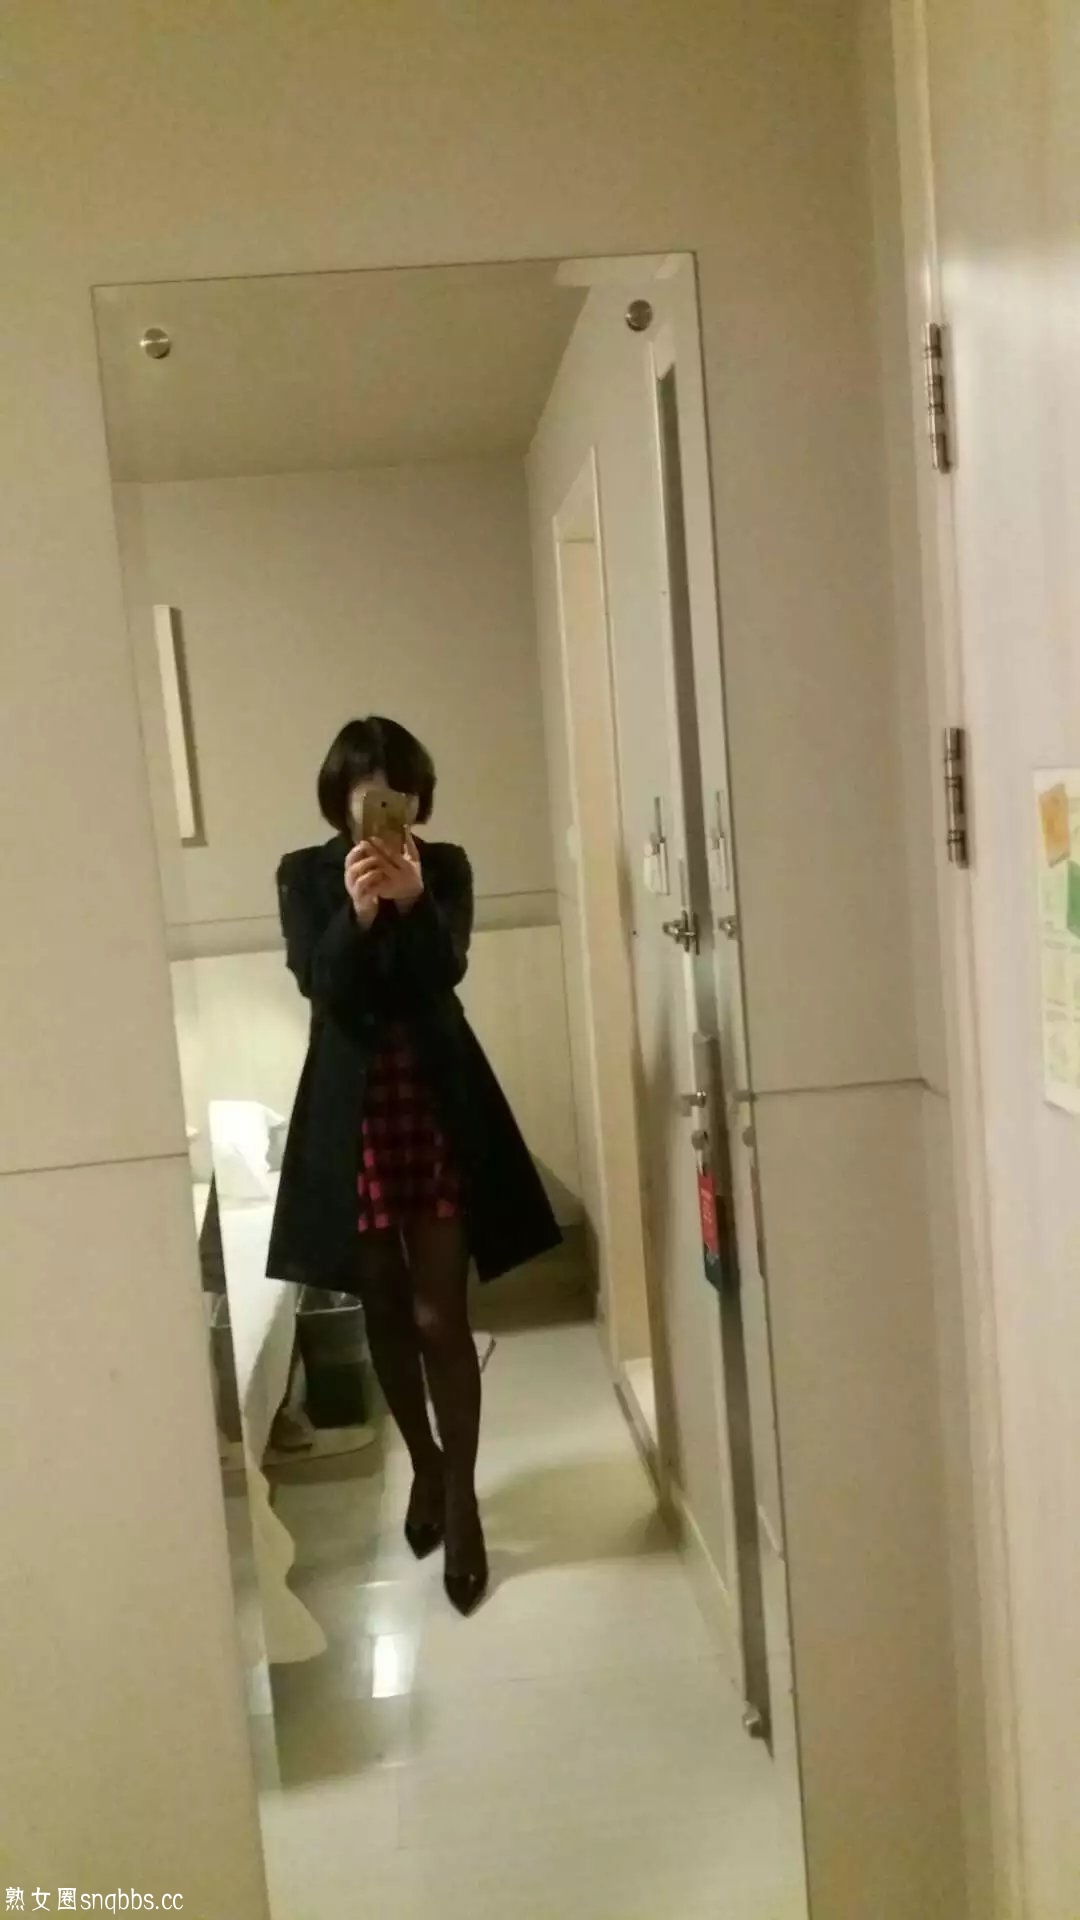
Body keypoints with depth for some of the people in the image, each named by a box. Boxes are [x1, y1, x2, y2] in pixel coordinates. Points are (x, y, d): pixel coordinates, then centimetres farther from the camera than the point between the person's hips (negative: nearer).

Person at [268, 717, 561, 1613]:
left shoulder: (446, 867, 1)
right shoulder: (305, 875, 0)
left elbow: (446, 970, -14)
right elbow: (318, 982, -13)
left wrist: (412, 902, -32)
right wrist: (357, 912, -31)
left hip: (440, 1103, -1)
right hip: (353, 1110, 1)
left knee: (442, 1316, -1)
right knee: (386, 1312, 13)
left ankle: (462, 1498, 11)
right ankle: (426, 1464, 34)